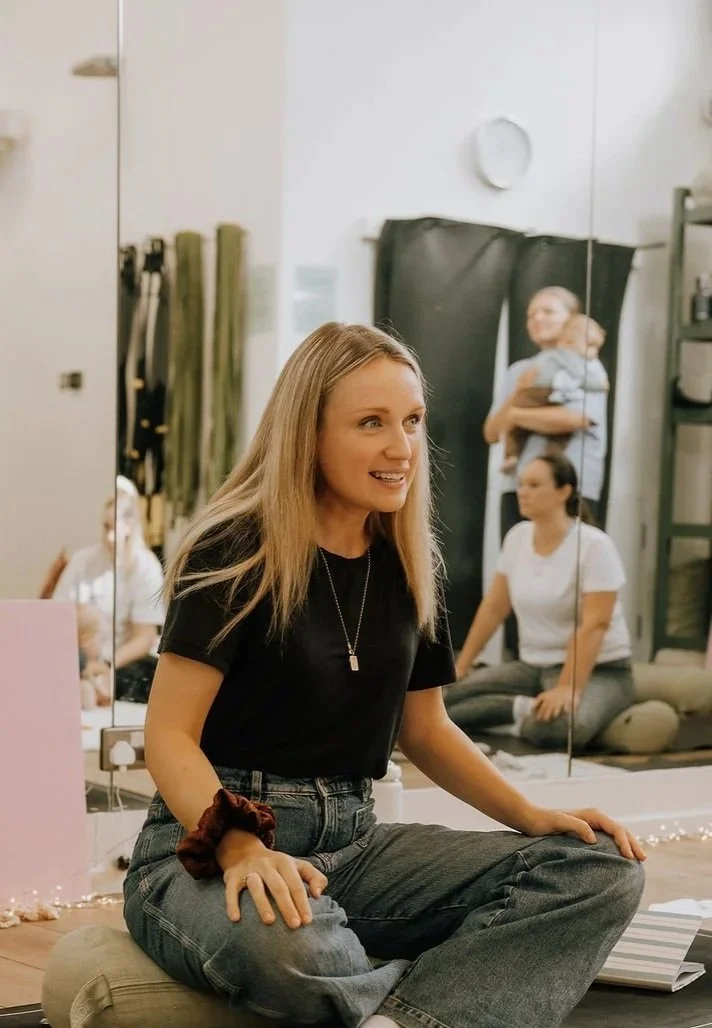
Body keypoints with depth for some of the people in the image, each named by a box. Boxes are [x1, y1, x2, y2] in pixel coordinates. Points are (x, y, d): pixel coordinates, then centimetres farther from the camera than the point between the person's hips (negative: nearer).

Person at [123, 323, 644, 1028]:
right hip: (210, 845, -6)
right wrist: (242, 848, -30)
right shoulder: (236, 551, -8)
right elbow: (168, 735, -12)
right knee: (284, 946, -43)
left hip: (349, 840, 6)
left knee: (604, 871, -13)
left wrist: (532, 816, 4)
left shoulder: (407, 566, 10)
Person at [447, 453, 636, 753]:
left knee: (557, 726, -40)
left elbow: (594, 625, -23)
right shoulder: (517, 537, 3)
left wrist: (567, 689, -32)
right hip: (533, 666, 6)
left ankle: (529, 712, -9)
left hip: (598, 671, -6)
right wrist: (461, 667, 6)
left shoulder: (593, 545, -17)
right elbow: (493, 608, 9)